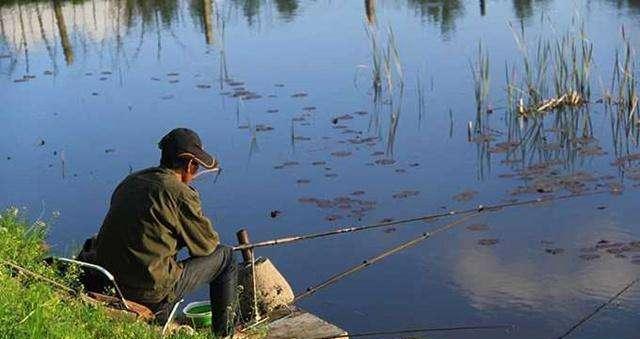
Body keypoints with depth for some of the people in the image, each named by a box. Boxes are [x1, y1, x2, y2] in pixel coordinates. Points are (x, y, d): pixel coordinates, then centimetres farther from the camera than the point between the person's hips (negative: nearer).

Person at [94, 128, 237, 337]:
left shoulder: (130, 182, 10)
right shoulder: (181, 194, -11)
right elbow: (208, 244, 0)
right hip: (152, 293, -8)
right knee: (225, 257, 10)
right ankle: (224, 333, 19)